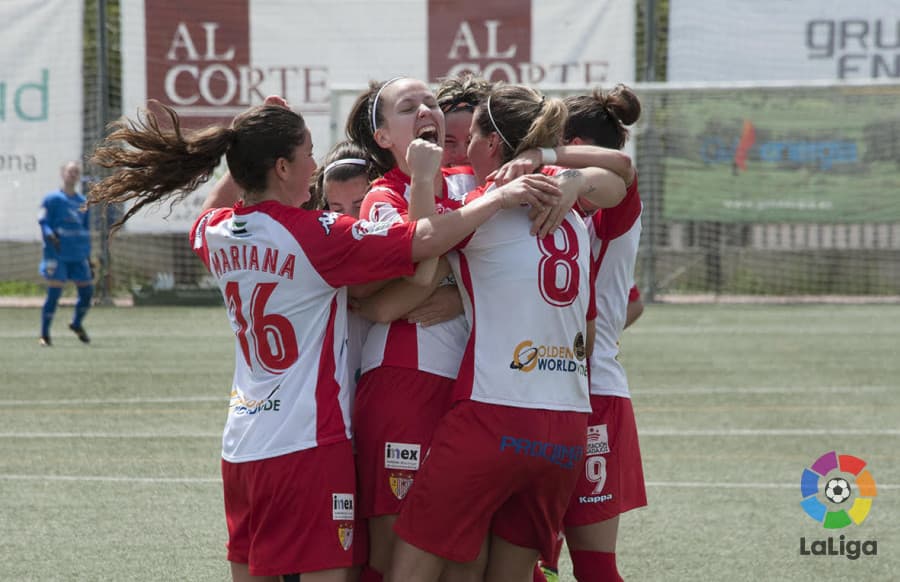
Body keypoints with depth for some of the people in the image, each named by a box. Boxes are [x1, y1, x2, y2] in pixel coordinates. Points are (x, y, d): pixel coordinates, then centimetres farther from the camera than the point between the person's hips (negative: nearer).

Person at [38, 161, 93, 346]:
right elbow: (43, 222, -7)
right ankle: (44, 335, 1)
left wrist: (88, 258, 18)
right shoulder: (52, 199, 0)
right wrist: (50, 235, -28)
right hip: (57, 255, -5)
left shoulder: (82, 202, 15)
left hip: (79, 256, 5)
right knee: (54, 293, -9)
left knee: (87, 291, 3)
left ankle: (77, 324, 30)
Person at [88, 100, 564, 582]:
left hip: (241, 446, 7)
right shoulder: (315, 235, -14)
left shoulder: (215, 234, 5)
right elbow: (426, 240, -18)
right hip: (308, 443, -7)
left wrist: (246, 149, 25)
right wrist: (501, 197, -10)